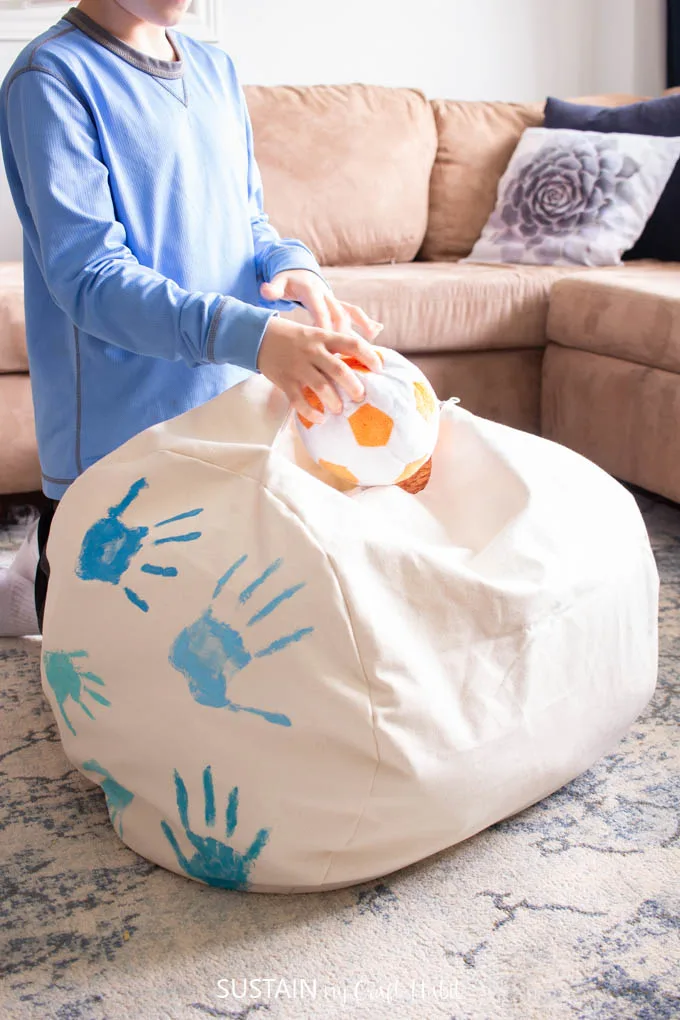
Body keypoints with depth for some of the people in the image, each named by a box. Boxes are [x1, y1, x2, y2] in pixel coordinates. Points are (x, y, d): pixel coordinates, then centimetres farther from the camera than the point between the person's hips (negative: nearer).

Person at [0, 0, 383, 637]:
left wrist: (291, 268, -11)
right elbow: (87, 275, -22)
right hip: (116, 435, -6)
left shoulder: (215, 70, 11)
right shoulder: (52, 76, -12)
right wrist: (253, 333, -36)